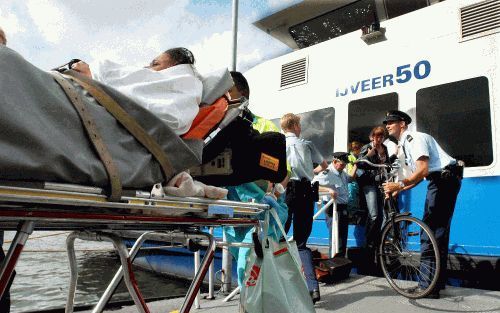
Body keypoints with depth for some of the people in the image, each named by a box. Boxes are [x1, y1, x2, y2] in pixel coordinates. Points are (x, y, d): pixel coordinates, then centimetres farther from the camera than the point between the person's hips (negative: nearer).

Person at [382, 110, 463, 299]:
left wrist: (400, 184, -25)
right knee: (439, 230, 13)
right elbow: (419, 175, 17)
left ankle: (428, 286, -6)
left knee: (429, 232, -10)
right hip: (441, 181, 11)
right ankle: (438, 282, 22)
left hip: (444, 179, -11)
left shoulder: (414, 138, -13)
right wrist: (397, 190, 10)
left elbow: (423, 171, -24)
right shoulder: (404, 144, 18)